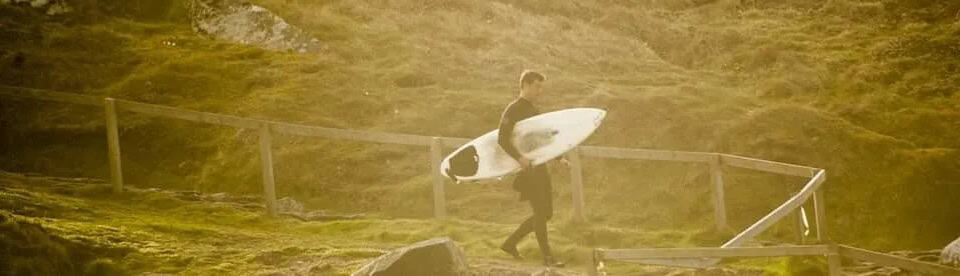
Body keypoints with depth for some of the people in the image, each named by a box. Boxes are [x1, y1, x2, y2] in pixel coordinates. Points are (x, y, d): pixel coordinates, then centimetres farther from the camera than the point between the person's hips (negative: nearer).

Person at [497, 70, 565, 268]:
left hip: (539, 167, 9)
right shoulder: (513, 110, -9)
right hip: (526, 169, -9)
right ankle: (547, 257, -3)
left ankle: (510, 243, 19)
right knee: (540, 212, -9)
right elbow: (502, 140, -19)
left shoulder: (533, 111, 17)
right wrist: (519, 158, -32)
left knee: (546, 213, 9)